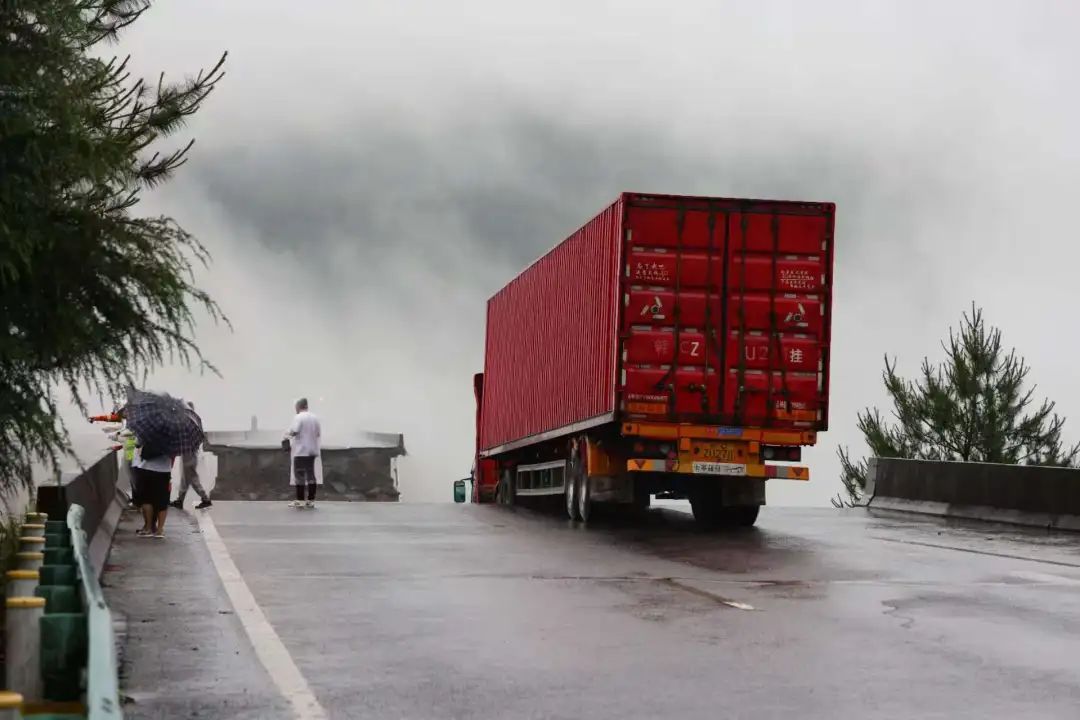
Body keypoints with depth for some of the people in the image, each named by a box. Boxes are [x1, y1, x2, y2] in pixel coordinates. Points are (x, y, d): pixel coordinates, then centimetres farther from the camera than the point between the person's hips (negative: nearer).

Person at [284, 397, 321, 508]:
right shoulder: (315, 418, 9)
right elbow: (319, 433, 12)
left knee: (299, 475, -2)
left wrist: (287, 434, -1)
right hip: (312, 450, 6)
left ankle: (299, 500, -3)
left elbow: (294, 431, -20)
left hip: (301, 451, -6)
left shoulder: (298, 417, -11)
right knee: (311, 474, 7)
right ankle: (311, 500, 7)